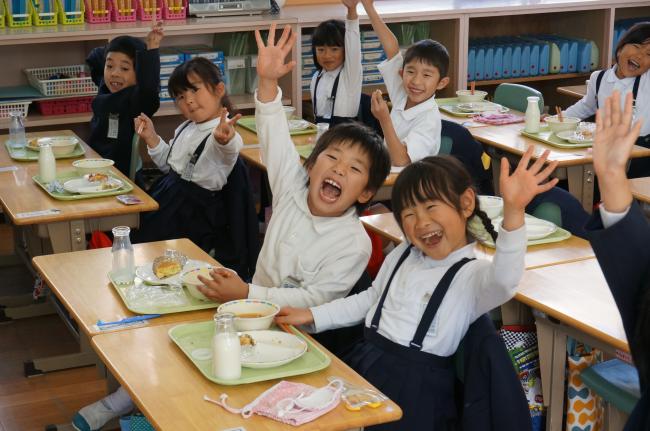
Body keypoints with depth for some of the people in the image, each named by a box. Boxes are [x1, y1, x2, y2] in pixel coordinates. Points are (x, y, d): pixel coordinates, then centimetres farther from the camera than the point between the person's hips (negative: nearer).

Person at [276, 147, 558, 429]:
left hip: (416, 387, -6)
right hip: (365, 361, 6)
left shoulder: (471, 275, -14)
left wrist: (513, 212, -53)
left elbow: (502, 281, -38)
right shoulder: (402, 255, 9)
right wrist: (311, 316, 19)